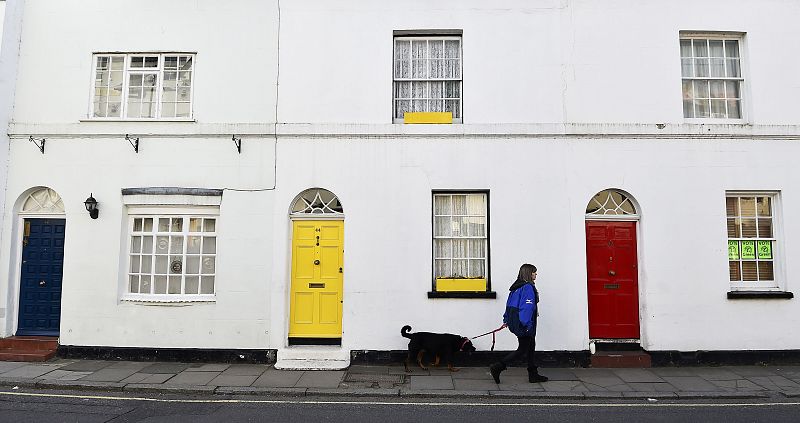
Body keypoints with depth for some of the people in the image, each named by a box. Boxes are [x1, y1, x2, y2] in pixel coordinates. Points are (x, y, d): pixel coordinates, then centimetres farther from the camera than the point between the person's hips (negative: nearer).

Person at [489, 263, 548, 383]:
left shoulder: (516, 287, 12)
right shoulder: (528, 288, -16)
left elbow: (509, 304, 15)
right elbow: (527, 307, -23)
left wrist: (506, 320, 19)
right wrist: (526, 324, -24)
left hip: (514, 322, 10)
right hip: (523, 324, -10)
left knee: (531, 346, 16)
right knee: (523, 349, -2)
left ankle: (533, 375, 22)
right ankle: (497, 367, -6)